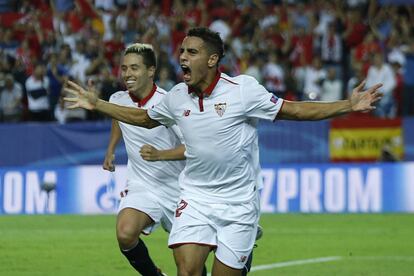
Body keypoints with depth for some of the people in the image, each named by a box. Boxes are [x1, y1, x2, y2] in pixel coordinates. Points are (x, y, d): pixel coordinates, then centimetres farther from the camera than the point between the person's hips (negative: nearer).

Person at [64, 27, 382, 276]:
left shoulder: (243, 88, -10)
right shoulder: (177, 96, 2)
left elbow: (295, 110, -7)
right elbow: (144, 118, 23)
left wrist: (349, 105, -16)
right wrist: (96, 104, 22)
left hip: (238, 202, -2)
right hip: (195, 198, 2)